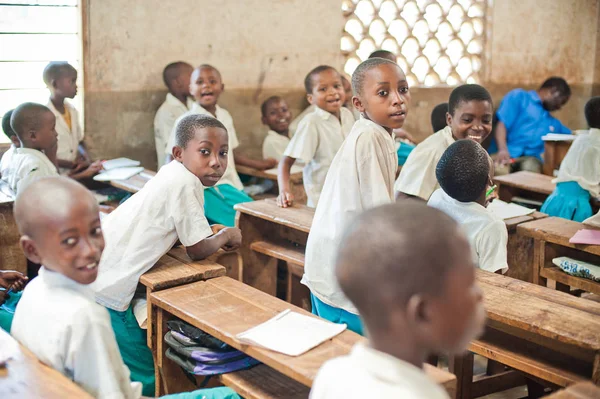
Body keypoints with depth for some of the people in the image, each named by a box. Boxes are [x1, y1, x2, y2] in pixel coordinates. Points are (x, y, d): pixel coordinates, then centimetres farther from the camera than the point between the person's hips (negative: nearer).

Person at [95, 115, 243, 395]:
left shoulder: (173, 174, 11)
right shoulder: (185, 183, -15)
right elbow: (198, 250, -8)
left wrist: (212, 232, 12)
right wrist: (226, 236, 9)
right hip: (106, 291, -9)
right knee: (146, 378, 0)